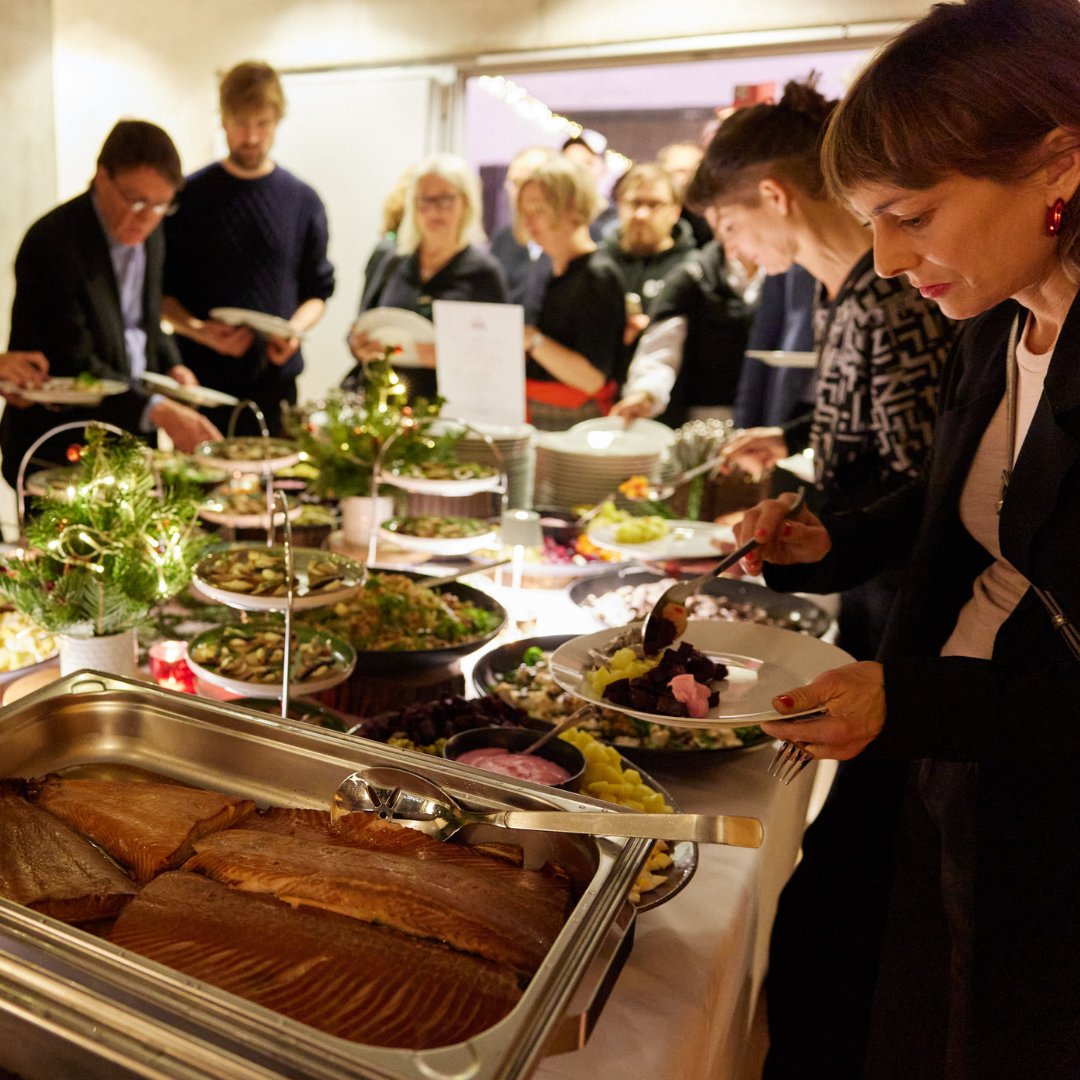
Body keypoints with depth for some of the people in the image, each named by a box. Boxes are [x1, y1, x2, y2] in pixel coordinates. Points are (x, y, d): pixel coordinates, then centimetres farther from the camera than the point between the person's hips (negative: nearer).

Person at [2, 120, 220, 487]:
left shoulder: (148, 231, 3)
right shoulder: (51, 243, -20)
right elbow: (74, 368, -25)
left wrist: (171, 366, -3)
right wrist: (158, 411, -37)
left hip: (132, 437, 7)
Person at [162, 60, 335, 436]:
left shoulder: (302, 201, 7)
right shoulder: (189, 197, 2)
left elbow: (317, 291, 10)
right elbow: (161, 292, 4)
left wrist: (296, 328, -11)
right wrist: (199, 331, -15)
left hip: (274, 380, 1)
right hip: (201, 379, -1)